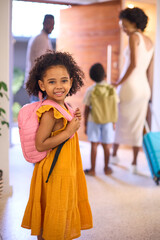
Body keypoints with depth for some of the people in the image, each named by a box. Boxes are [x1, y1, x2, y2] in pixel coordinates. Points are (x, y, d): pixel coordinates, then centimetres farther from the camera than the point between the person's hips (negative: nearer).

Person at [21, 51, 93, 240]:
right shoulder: (50, 112, -23)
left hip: (67, 171, 9)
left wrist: (74, 121, 0)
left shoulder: (63, 107, 4)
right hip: (55, 172, -9)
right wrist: (69, 131, -25)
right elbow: (40, 145, -27)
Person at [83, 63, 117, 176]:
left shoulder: (90, 90, -9)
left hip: (93, 121, -1)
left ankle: (92, 169, 10)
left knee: (94, 145, 5)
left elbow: (86, 109, -7)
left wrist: (85, 125, 3)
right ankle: (106, 168, 22)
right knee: (106, 145, 11)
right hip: (107, 121, 1)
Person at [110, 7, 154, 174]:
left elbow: (133, 64, -20)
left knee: (118, 121, 14)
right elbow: (149, 70, 16)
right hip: (144, 89, 7)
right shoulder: (149, 42, 13)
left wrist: (118, 83, -13)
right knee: (137, 127, 10)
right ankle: (134, 164, 11)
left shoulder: (134, 37, -10)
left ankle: (114, 154, 28)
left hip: (130, 86, -7)